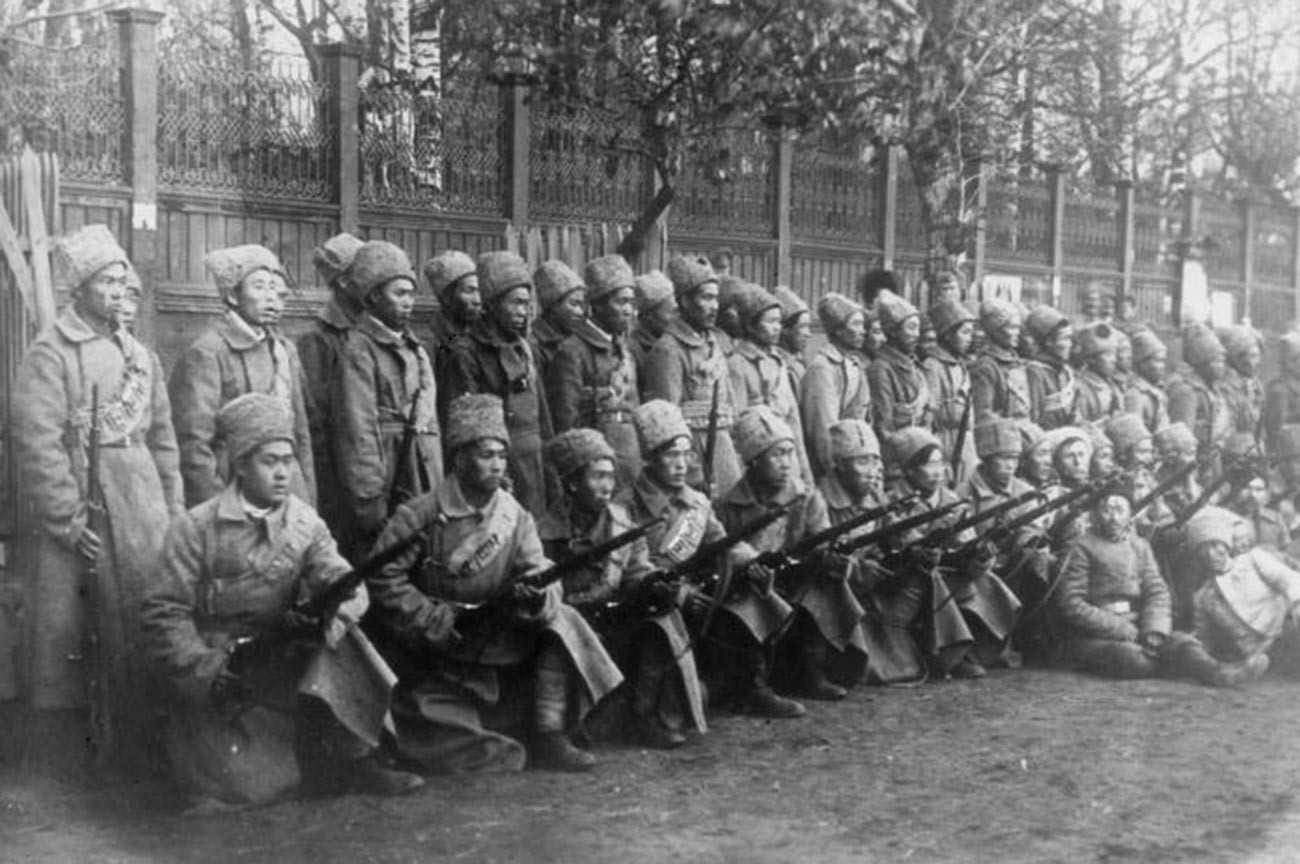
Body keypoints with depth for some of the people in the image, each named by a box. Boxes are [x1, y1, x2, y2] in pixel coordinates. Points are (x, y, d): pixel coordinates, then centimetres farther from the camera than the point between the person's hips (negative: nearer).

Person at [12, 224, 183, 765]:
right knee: (68, 631, -1)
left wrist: (173, 513, 9)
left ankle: (136, 735, 18)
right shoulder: (50, 355, -5)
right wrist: (67, 519, -15)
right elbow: (37, 444, -12)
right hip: (80, 515, -6)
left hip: (141, 514, 6)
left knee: (145, 628, 7)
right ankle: (66, 738, 11)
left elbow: (163, 438, 16)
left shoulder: (139, 355, 14)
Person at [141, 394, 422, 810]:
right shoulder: (195, 528, -9)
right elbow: (163, 612, -10)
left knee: (337, 638, -25)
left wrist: (327, 614, -33)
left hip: (283, 665, 3)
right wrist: (207, 671, -22)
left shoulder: (305, 522, 1)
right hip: (219, 676, -3)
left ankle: (359, 754, -13)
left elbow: (347, 586, -9)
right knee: (252, 785, -18)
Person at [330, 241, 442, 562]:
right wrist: (370, 499, -17)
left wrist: (438, 491, 17)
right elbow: (357, 430, -13)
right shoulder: (360, 347, -7)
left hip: (424, 486, 8)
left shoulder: (415, 347, 17)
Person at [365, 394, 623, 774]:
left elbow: (542, 581, -7)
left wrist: (538, 598, -32)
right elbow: (383, 583, -17)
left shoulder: (516, 518, 0)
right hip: (429, 664, -4)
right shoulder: (418, 518, -13)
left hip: (496, 653, 5)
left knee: (561, 622, -16)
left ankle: (549, 738, -12)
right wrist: (448, 621, -20)